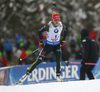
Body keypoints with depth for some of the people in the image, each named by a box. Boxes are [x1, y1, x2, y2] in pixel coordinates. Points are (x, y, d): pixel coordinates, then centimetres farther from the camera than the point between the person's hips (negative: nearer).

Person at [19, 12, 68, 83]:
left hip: (57, 45, 2)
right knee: (39, 60, -3)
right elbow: (40, 31, -7)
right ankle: (27, 74, 5)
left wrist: (63, 40, 9)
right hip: (48, 45, -2)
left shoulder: (61, 25, -10)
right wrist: (41, 42, -8)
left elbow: (65, 30, 13)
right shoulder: (49, 26, -20)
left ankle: (58, 76, -11)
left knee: (58, 60, -20)